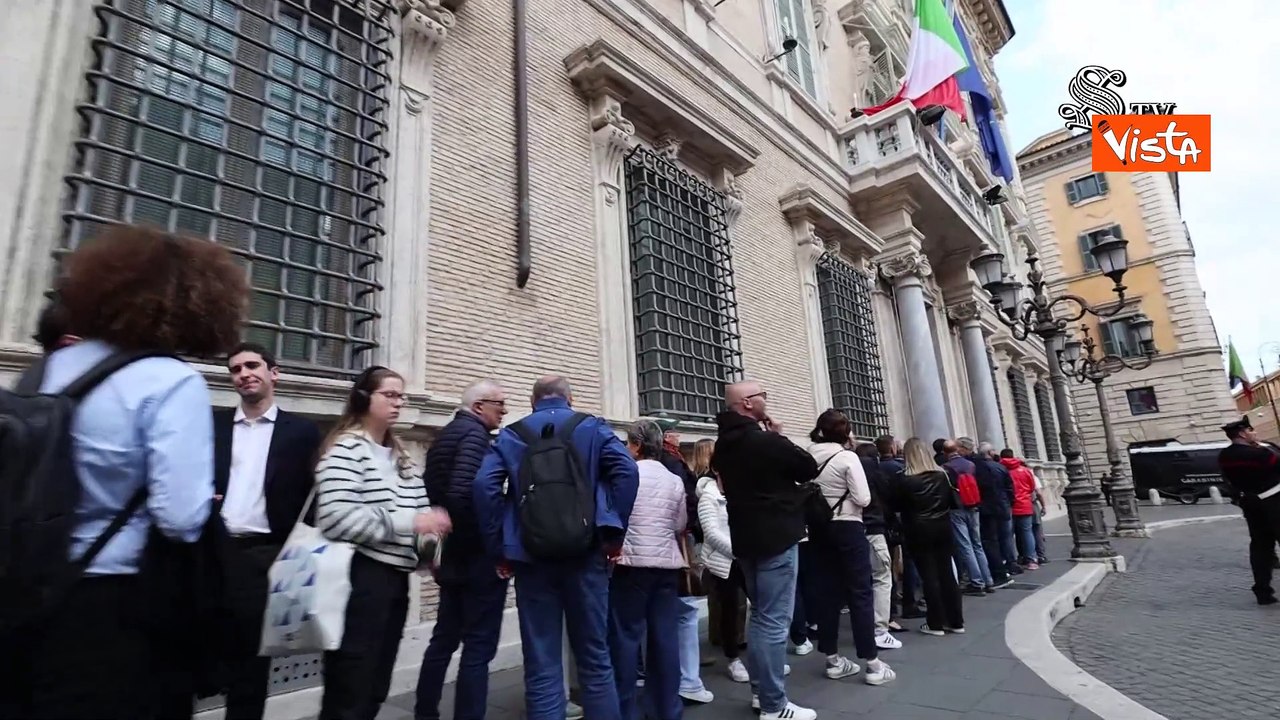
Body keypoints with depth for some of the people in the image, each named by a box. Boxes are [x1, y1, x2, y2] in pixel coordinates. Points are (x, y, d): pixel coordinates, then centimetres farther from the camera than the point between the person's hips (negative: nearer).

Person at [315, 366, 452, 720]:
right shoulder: (346, 448, -10)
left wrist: (428, 525, 0)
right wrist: (409, 522, -23)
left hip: (395, 577, 8)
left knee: (375, 689, 17)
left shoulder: (398, 454, 14)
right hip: (361, 578, -8)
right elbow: (335, 517, -22)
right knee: (349, 692, 3)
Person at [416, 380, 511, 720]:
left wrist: (441, 538, 19)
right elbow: (463, 493, -26)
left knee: (444, 640, 19)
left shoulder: (444, 435, 14)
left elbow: (430, 492, 16)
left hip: (452, 554, 10)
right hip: (479, 556, -10)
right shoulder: (475, 433, -14)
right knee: (478, 647, -1)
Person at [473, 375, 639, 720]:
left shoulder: (511, 435, 9)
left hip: (532, 556, 1)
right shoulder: (593, 427, 7)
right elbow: (626, 471, -8)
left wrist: (499, 549, -1)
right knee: (595, 659, 11)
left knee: (541, 667, 7)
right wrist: (614, 534, -2)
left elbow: (484, 486, -5)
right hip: (585, 552, 0)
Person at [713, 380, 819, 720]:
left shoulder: (724, 444, 7)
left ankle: (760, 690, 28)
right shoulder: (766, 441, -18)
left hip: (746, 537, 9)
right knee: (774, 619, -3)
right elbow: (810, 469, -7)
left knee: (760, 615, 19)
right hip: (776, 537, -9)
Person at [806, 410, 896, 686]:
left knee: (832, 590, 13)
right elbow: (863, 499, -15)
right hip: (848, 528, -5)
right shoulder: (847, 457, -13)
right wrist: (848, 495, 5)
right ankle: (872, 663, 7)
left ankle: (833, 659, 20)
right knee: (861, 593, 2)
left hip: (821, 529, 5)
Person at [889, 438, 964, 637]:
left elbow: (895, 505, -4)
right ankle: (956, 621, 17)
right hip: (942, 529, 4)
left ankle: (935, 623, 7)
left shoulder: (905, 479, -13)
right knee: (946, 573, 11)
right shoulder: (942, 475, 0)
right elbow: (954, 502, 7)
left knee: (929, 576, 1)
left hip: (919, 532, -4)